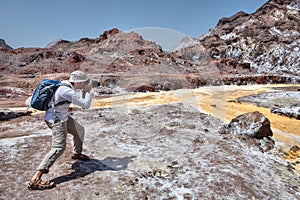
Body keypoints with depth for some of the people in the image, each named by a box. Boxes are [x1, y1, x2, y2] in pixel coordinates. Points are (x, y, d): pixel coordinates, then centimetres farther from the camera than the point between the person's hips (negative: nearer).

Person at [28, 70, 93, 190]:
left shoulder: (69, 87, 4)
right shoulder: (67, 91, -26)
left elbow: (81, 102, 20)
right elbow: (85, 105, -24)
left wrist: (84, 90, 9)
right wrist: (88, 91, -10)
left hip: (62, 117, 10)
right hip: (56, 120, -10)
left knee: (79, 130, 22)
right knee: (59, 147, -18)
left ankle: (77, 153, 45)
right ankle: (35, 180, -20)